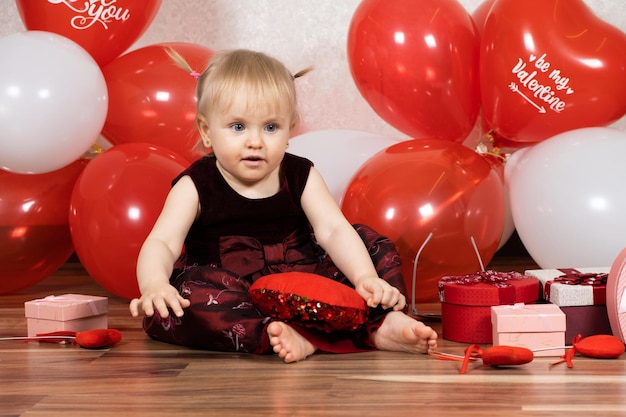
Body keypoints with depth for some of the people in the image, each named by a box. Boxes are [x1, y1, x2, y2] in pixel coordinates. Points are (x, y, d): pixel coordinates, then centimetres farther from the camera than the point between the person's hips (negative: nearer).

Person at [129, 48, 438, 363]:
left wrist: (365, 277, -28)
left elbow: (333, 230, -9)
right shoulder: (196, 186, -5)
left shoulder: (301, 176, 3)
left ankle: (383, 323, -27)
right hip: (227, 293, -3)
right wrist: (154, 284, -40)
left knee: (372, 244, -6)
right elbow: (162, 242, -17)